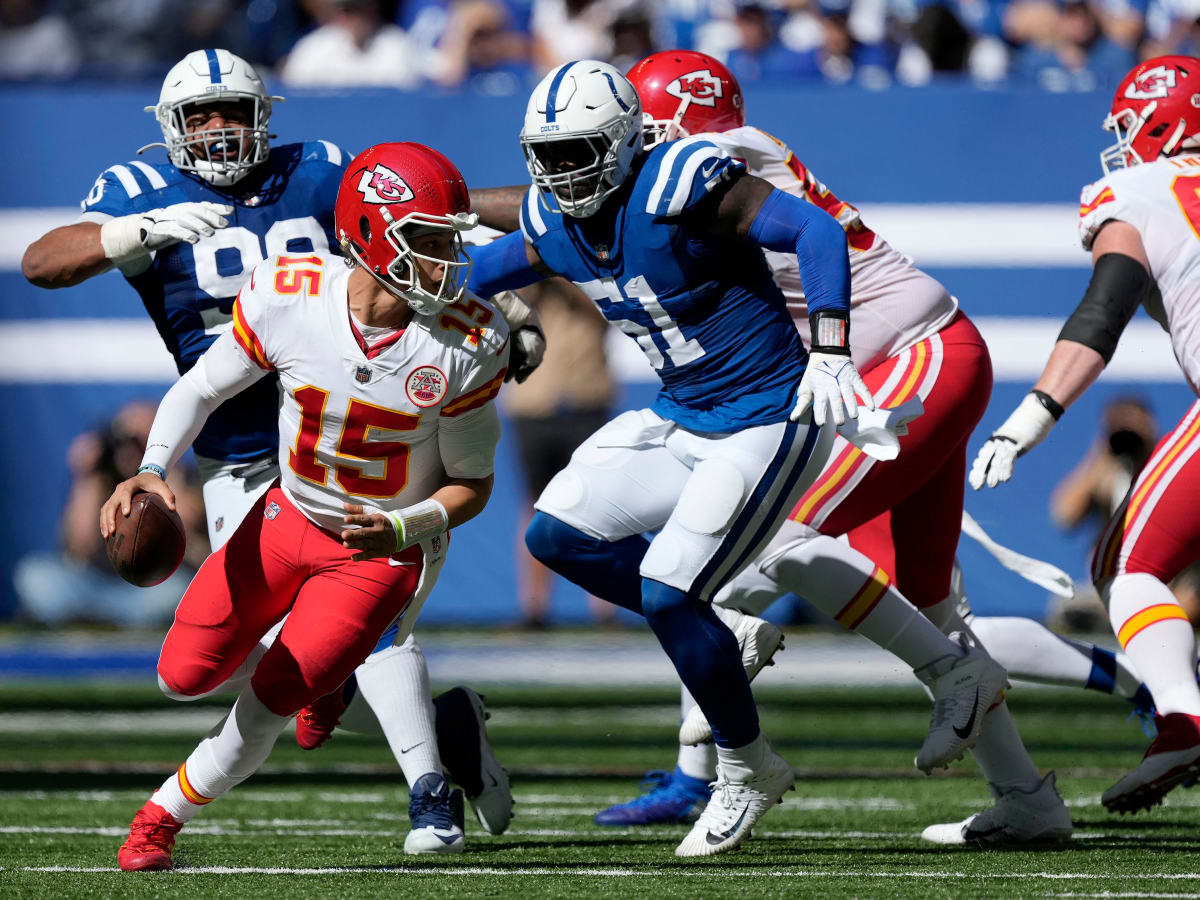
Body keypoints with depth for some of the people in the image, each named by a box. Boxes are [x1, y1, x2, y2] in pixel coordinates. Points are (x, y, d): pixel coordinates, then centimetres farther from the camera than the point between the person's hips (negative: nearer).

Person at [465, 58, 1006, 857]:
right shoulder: (555, 224, 1)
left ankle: (748, 774, 7)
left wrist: (830, 354, -34)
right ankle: (732, 628, 14)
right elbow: (484, 270, 24)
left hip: (768, 422, -8)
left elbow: (816, 230, -26)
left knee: (667, 594, -13)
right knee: (558, 535, 2)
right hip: (683, 421, 8)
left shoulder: (679, 186, -23)